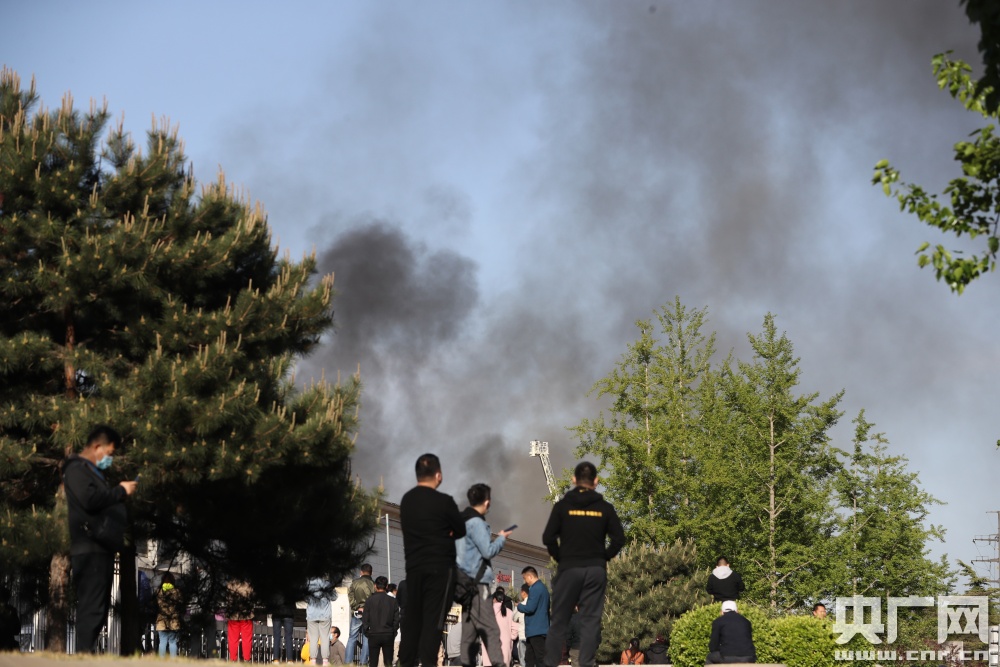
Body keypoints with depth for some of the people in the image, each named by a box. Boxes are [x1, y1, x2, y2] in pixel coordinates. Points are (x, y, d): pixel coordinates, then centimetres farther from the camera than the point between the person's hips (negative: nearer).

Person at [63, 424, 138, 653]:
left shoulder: (92, 471, 26)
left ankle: (88, 652, 11)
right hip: (90, 548, -11)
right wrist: (120, 491, -11)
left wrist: (119, 494, 11)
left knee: (98, 607, 10)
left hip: (101, 547, 11)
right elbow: (90, 499, -21)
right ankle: (84, 652, -17)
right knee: (91, 606, -14)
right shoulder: (77, 469, -6)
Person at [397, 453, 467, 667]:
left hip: (413, 567, 6)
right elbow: (461, 530, 1)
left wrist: (438, 534, 8)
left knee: (412, 617, 9)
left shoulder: (406, 500, 9)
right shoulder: (443, 501, -10)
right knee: (433, 619, -7)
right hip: (439, 567, -6)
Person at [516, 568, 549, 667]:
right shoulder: (542, 587, 18)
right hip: (537, 629, 10)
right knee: (529, 659, 12)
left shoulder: (536, 588, -13)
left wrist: (519, 606, -1)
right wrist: (524, 603, 15)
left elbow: (530, 608, -19)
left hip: (536, 630, -10)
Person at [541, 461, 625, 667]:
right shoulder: (604, 508, 2)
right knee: (590, 621, 2)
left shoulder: (563, 506, -2)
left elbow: (548, 538, -7)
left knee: (559, 620, 4)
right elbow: (619, 539, -2)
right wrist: (603, 558, 10)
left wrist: (560, 558, 7)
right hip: (596, 570, 1)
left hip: (569, 569, -1)